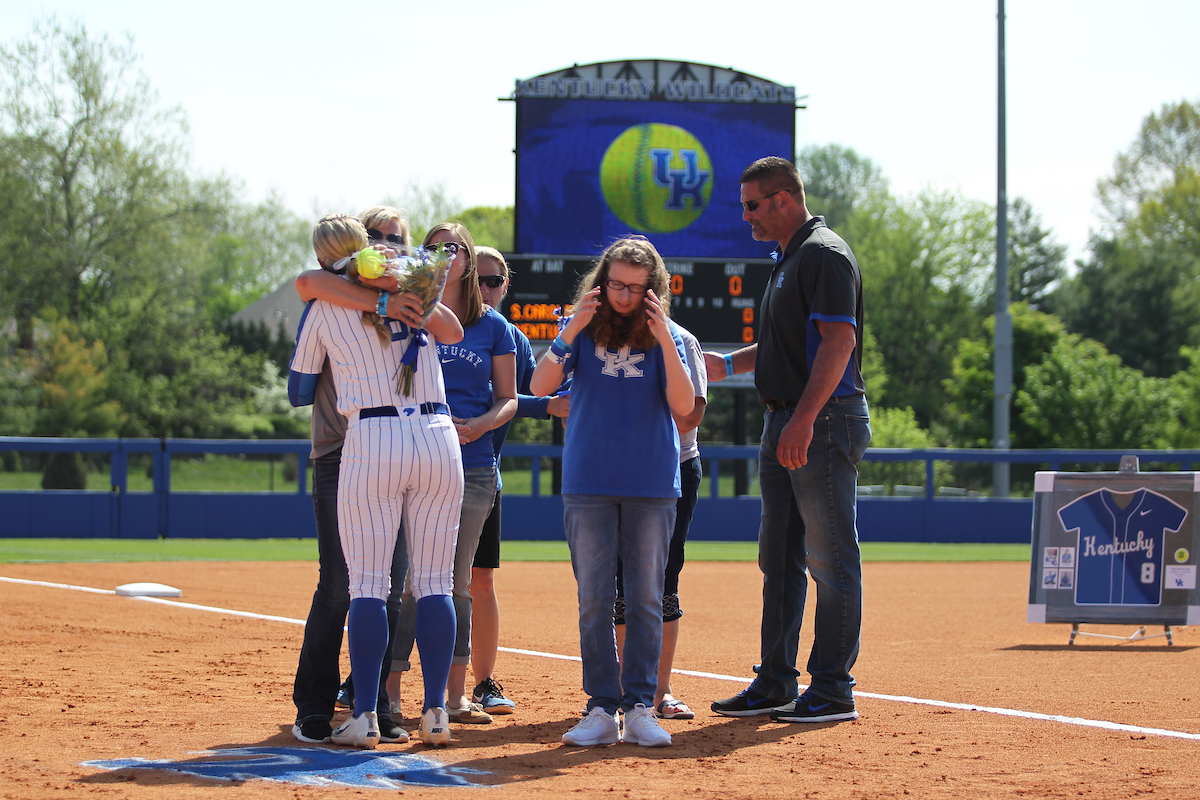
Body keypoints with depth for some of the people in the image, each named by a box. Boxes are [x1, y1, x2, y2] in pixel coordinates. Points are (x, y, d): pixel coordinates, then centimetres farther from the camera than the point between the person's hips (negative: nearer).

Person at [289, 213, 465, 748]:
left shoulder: (321, 308, 5)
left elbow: (298, 392, 14)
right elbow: (452, 332, 22)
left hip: (371, 441, -2)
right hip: (439, 438, 2)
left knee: (368, 585, 0)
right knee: (435, 583, 6)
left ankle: (363, 717, -4)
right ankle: (435, 712, 3)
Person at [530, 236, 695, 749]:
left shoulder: (666, 336, 3)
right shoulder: (582, 329, 4)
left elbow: (683, 407, -8)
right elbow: (540, 387, -7)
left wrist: (664, 342, -18)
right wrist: (570, 333, -19)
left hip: (652, 485, 0)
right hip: (588, 485, 0)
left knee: (646, 600, 1)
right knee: (594, 600, 0)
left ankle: (640, 707, 5)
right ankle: (602, 709, 3)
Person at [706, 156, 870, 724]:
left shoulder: (825, 255, -12)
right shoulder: (786, 259, 19)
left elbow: (839, 340, -22)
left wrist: (804, 419, -28)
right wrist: (727, 365, 23)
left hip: (824, 424, -10)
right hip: (785, 423, 10)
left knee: (830, 560, -6)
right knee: (779, 558, 12)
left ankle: (833, 690, -4)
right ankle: (776, 684, 17)